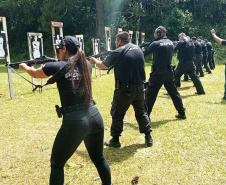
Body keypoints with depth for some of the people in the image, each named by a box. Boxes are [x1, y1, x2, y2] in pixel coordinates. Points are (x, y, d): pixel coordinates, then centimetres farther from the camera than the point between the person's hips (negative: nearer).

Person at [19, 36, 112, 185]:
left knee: (57, 164, 15)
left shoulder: (57, 67, -2)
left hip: (74, 121, -5)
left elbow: (35, 74, 19)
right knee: (99, 158, 26)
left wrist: (24, 67, 40)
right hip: (95, 116, 5)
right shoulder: (86, 64, 9)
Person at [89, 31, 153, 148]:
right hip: (140, 87, 6)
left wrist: (94, 60, 21)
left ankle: (115, 140, 15)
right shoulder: (138, 49, 8)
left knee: (117, 114, 9)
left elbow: (102, 65, 1)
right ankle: (148, 138, 19)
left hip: (125, 89, -5)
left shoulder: (118, 52, -10)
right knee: (141, 112, 18)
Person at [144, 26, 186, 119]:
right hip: (169, 71, 7)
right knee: (174, 92, 18)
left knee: (150, 95, -1)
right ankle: (182, 113, 26)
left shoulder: (155, 43, -13)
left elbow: (144, 53, -2)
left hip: (158, 73, -6)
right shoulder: (170, 42, 6)